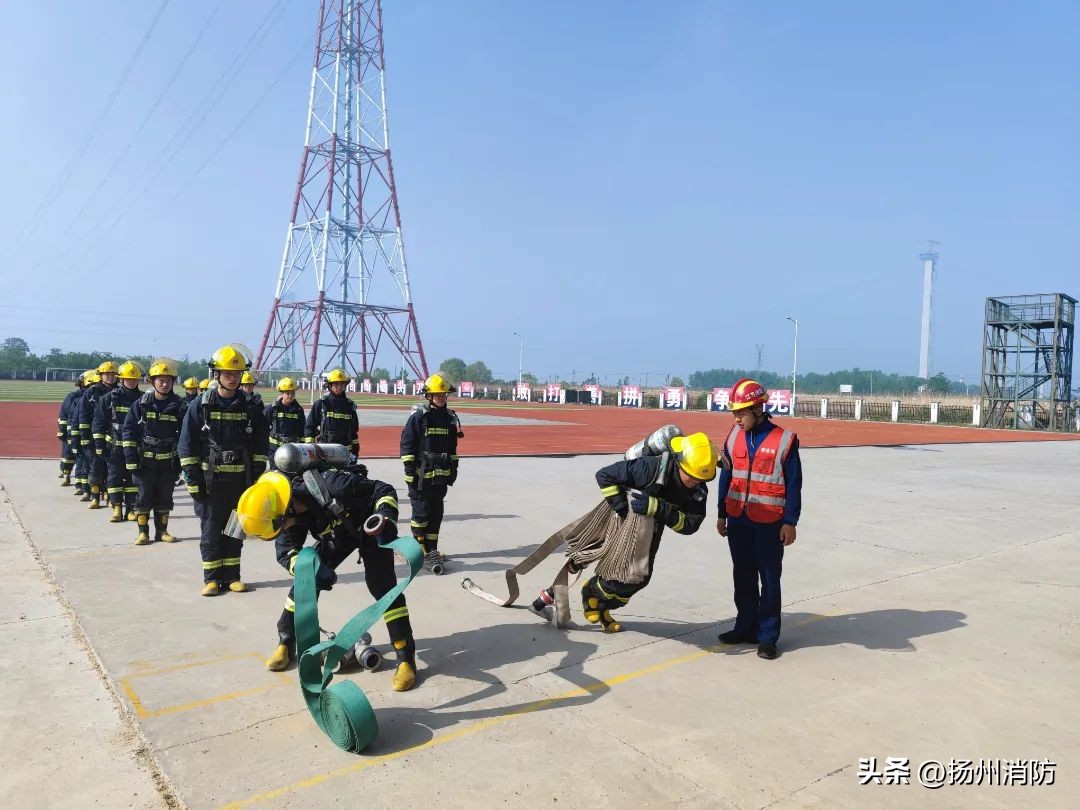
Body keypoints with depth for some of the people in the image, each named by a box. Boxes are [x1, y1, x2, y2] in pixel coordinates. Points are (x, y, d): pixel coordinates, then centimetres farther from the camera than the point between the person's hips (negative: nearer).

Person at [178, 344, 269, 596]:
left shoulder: (250, 408, 3)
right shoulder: (200, 406, -2)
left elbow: (259, 446, 7)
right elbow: (187, 445, -3)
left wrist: (257, 477, 2)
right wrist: (193, 480, -7)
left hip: (240, 480, 2)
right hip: (211, 479, -2)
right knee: (211, 531, 4)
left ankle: (232, 576, 18)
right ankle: (212, 578, 12)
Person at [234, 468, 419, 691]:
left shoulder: (331, 486, -42)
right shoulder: (291, 512, -23)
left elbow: (384, 490, -32)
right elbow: (286, 553, -16)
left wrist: (386, 518, -50)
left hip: (368, 528, -5)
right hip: (336, 534, 6)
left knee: (382, 586, -18)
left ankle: (406, 658, -11)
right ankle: (286, 644, 20)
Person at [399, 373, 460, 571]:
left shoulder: (449, 418, 11)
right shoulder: (418, 416, -7)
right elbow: (406, 444, -8)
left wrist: (453, 469, 16)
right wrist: (410, 471, -12)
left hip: (441, 475, 6)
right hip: (421, 475, -6)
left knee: (436, 514, 11)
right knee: (421, 513, -5)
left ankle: (431, 549, 21)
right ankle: (423, 554, 0)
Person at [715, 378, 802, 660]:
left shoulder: (784, 440, -10)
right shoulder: (734, 437, 3)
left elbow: (794, 485, -6)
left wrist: (790, 522, -8)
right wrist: (722, 514, 11)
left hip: (769, 524, -4)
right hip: (737, 521, 5)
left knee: (770, 580, 4)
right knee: (743, 577, 14)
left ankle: (767, 637, 14)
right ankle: (746, 628, 27)